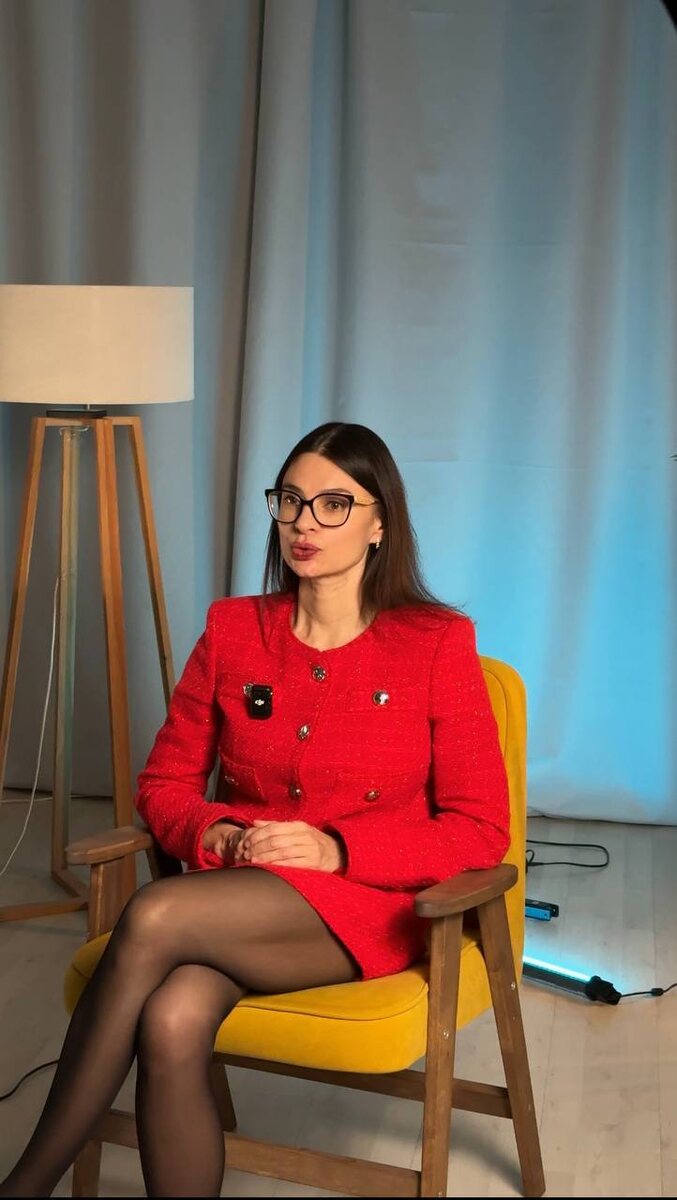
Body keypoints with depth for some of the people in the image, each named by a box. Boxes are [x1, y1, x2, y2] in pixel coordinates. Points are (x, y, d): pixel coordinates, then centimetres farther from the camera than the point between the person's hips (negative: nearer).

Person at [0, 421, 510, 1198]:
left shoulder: (438, 644, -3)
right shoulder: (232, 629, 8)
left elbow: (480, 830, -4)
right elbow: (163, 785, 11)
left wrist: (335, 849, -17)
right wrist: (219, 837, -12)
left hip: (365, 906, -3)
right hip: (237, 900, 3)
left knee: (155, 917, -31)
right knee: (172, 1025, -33)